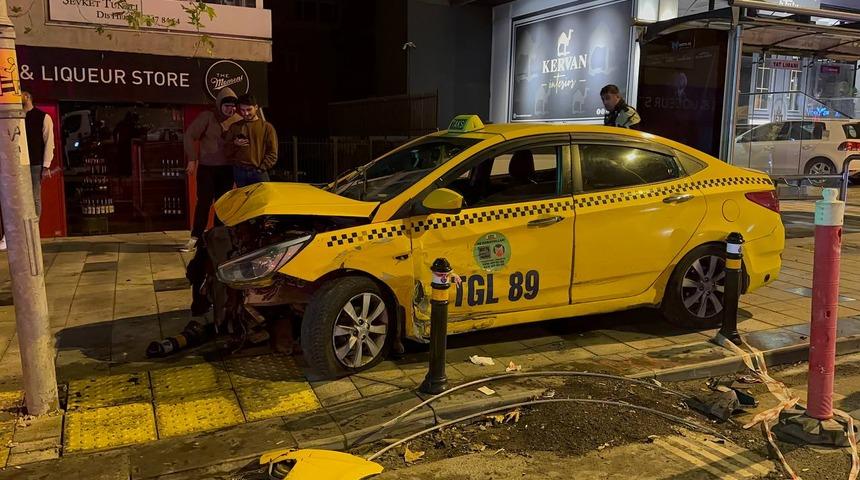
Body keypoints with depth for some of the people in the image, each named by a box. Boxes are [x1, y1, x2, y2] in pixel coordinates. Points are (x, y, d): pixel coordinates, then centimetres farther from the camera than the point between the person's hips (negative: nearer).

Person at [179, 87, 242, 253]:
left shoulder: (238, 120, 2)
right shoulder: (207, 117, -7)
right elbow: (189, 136, -6)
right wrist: (192, 159, -9)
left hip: (227, 169, 3)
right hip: (207, 167, -3)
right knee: (203, 202, -3)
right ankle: (195, 238, 3)